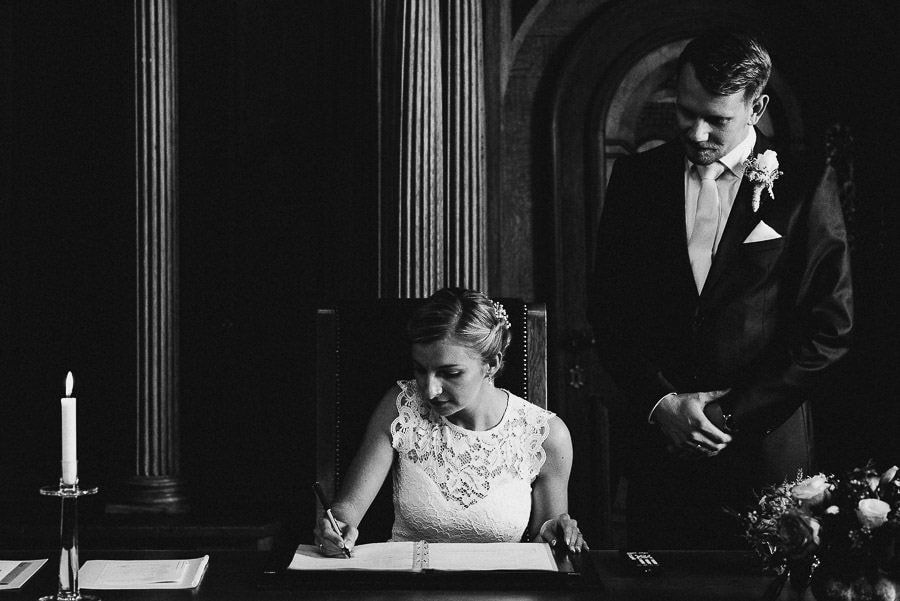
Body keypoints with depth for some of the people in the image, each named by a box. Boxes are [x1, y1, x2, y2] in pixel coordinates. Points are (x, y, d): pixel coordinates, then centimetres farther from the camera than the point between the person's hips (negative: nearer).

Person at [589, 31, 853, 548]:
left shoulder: (803, 194, -4)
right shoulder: (637, 179, 5)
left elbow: (830, 330, -4)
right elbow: (609, 307, 6)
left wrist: (733, 415, -9)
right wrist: (661, 402, -7)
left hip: (761, 444, -2)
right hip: (654, 440, 2)